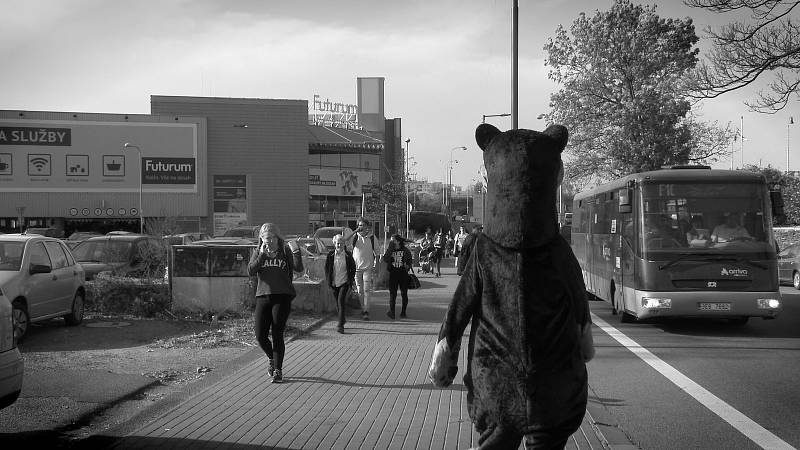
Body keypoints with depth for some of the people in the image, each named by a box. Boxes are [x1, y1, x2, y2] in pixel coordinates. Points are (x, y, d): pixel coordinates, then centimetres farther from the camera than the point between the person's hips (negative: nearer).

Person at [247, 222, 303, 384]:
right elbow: (250, 271, -6)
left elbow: (299, 268, -10)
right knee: (260, 335, 0)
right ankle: (271, 358, 30)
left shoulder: (285, 251, 3)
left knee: (277, 334, -4)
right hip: (263, 296, 3)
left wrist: (296, 252, -25)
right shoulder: (258, 253, 9)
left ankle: (278, 370, 7)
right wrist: (262, 255, -16)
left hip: (282, 297, -3)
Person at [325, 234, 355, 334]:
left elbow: (353, 268, 8)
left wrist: (351, 280, 1)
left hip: (344, 282, -3)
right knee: (337, 303, 11)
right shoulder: (330, 255, 2)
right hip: (334, 283, 3)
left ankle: (340, 325, -16)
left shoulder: (348, 255, -1)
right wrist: (328, 280, 1)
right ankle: (342, 320, 34)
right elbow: (326, 268, 9)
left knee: (341, 301, -15)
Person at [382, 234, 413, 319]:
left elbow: (410, 261, 12)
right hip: (393, 274, 0)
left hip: (403, 274, 0)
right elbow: (385, 260, -11)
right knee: (392, 293, -6)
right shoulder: (390, 250, 5)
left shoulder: (406, 251, 3)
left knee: (404, 293, 5)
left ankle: (403, 311, 13)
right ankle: (391, 311, -9)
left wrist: (407, 266, -10)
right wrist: (390, 248, -12)